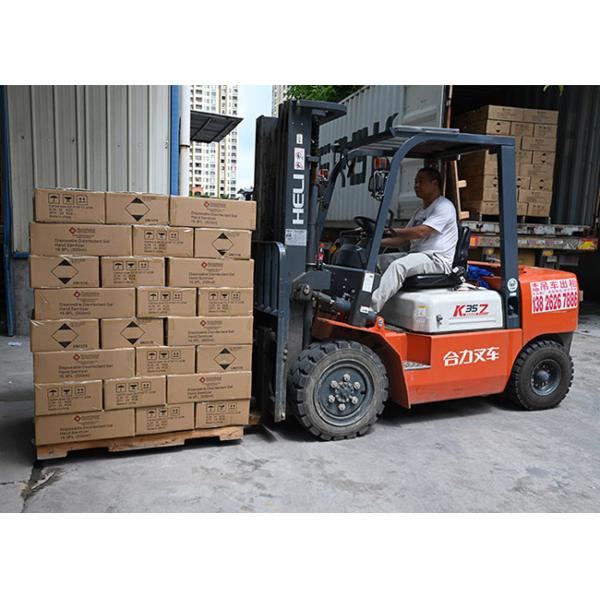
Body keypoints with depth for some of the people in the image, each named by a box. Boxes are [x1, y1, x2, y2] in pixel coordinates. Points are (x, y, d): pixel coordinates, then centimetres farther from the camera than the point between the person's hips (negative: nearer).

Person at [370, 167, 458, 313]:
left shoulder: (444, 206, -5)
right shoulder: (420, 212, 25)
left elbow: (420, 232, -19)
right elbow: (402, 240, 20)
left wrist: (390, 230, -18)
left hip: (437, 260, -9)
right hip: (416, 255, 9)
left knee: (398, 266, -34)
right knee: (376, 261, -6)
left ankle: (371, 309, -41)